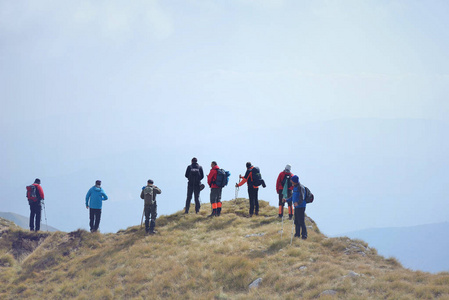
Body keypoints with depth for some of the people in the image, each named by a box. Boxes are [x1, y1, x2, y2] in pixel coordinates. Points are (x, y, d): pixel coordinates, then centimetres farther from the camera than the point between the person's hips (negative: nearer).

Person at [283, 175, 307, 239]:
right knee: (296, 221, 14)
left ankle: (304, 235, -1)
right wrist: (287, 200, 17)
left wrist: (298, 203, -41)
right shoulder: (295, 187, 14)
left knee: (301, 221, -7)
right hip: (296, 207, 9)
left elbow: (302, 198, -25)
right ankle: (297, 234, 24)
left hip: (301, 207, -9)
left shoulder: (300, 187, -15)